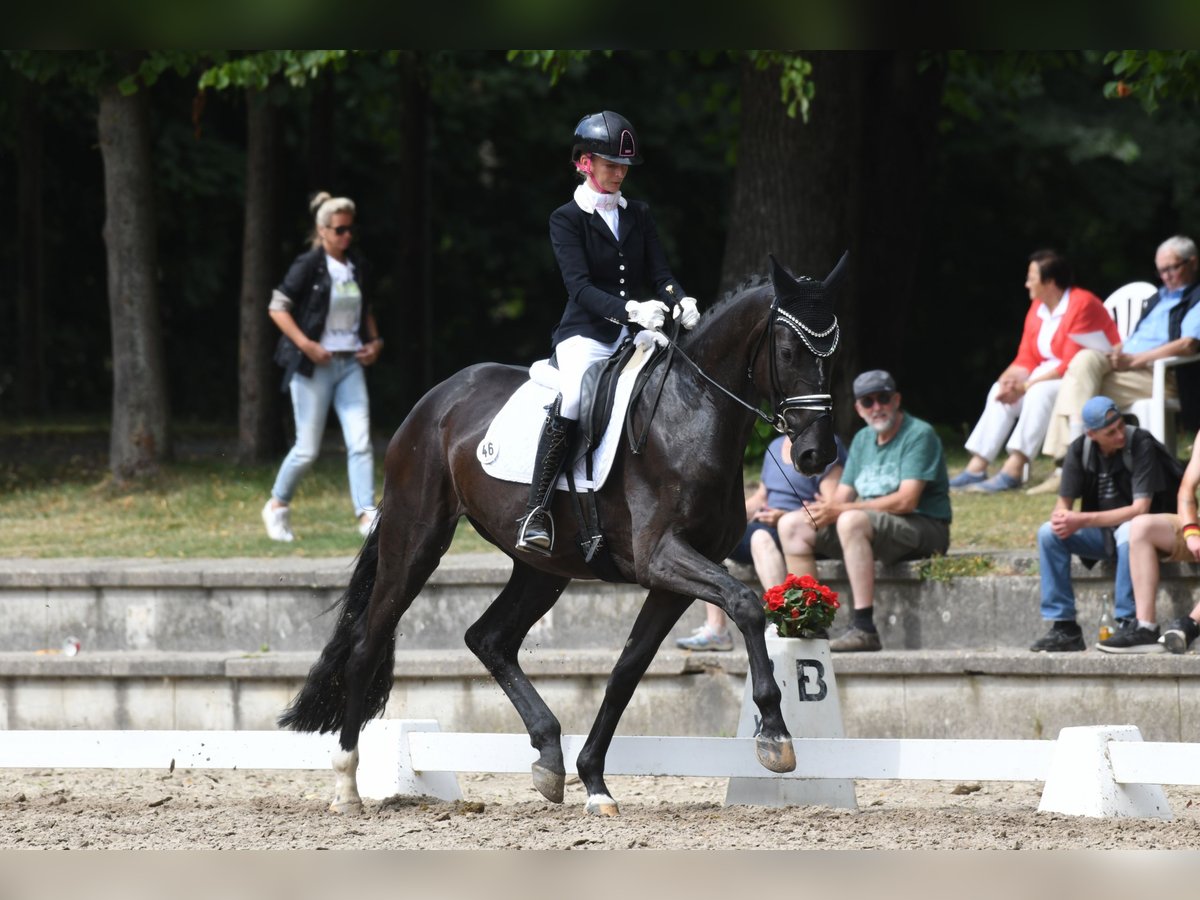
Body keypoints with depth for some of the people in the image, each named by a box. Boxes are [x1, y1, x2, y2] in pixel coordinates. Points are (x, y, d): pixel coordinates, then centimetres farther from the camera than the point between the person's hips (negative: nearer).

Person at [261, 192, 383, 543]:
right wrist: (305, 344, -18)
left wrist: (375, 341, 6)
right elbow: (277, 307, -9)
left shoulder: (358, 269, 9)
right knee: (308, 449, 0)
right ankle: (277, 506, 22)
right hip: (313, 367, -5)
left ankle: (367, 514, -13)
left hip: (350, 365, 5)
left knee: (360, 441, -8)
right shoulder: (308, 266, -8)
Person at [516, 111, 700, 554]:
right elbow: (579, 286, -13)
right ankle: (536, 511, -33)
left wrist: (681, 303, -15)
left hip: (634, 334, 6)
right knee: (572, 397, -34)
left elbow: (660, 275, 9)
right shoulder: (566, 219, 0)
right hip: (585, 334, -6)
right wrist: (629, 310, -30)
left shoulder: (638, 216, 16)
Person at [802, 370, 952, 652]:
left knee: (851, 521, -36)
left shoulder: (919, 435, -8)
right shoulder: (863, 439, 17)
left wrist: (841, 510, -21)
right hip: (872, 529, 8)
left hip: (924, 528, -8)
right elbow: (842, 496, 12)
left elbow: (905, 501, -19)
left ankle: (864, 628, -39)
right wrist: (823, 511, -14)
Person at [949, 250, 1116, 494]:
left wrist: (1025, 386, -24)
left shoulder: (1082, 305, -19)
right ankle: (977, 467, -14)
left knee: (1041, 391, -33)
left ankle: (1013, 469, -37)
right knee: (1000, 391, -6)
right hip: (1050, 376, 9)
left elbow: (1071, 364, -24)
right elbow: (1025, 361, 8)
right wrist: (1009, 380, -16)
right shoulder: (1037, 309, 8)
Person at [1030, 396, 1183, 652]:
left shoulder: (1141, 444, -20)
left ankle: (1127, 624, -30)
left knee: (1129, 532, -38)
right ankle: (1064, 628, -15)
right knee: (1048, 533, -17)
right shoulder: (1079, 450, -6)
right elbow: (1063, 504, -3)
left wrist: (1082, 521, -31)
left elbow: (1140, 509, -26)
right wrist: (1062, 518, -29)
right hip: (1101, 534, 5)